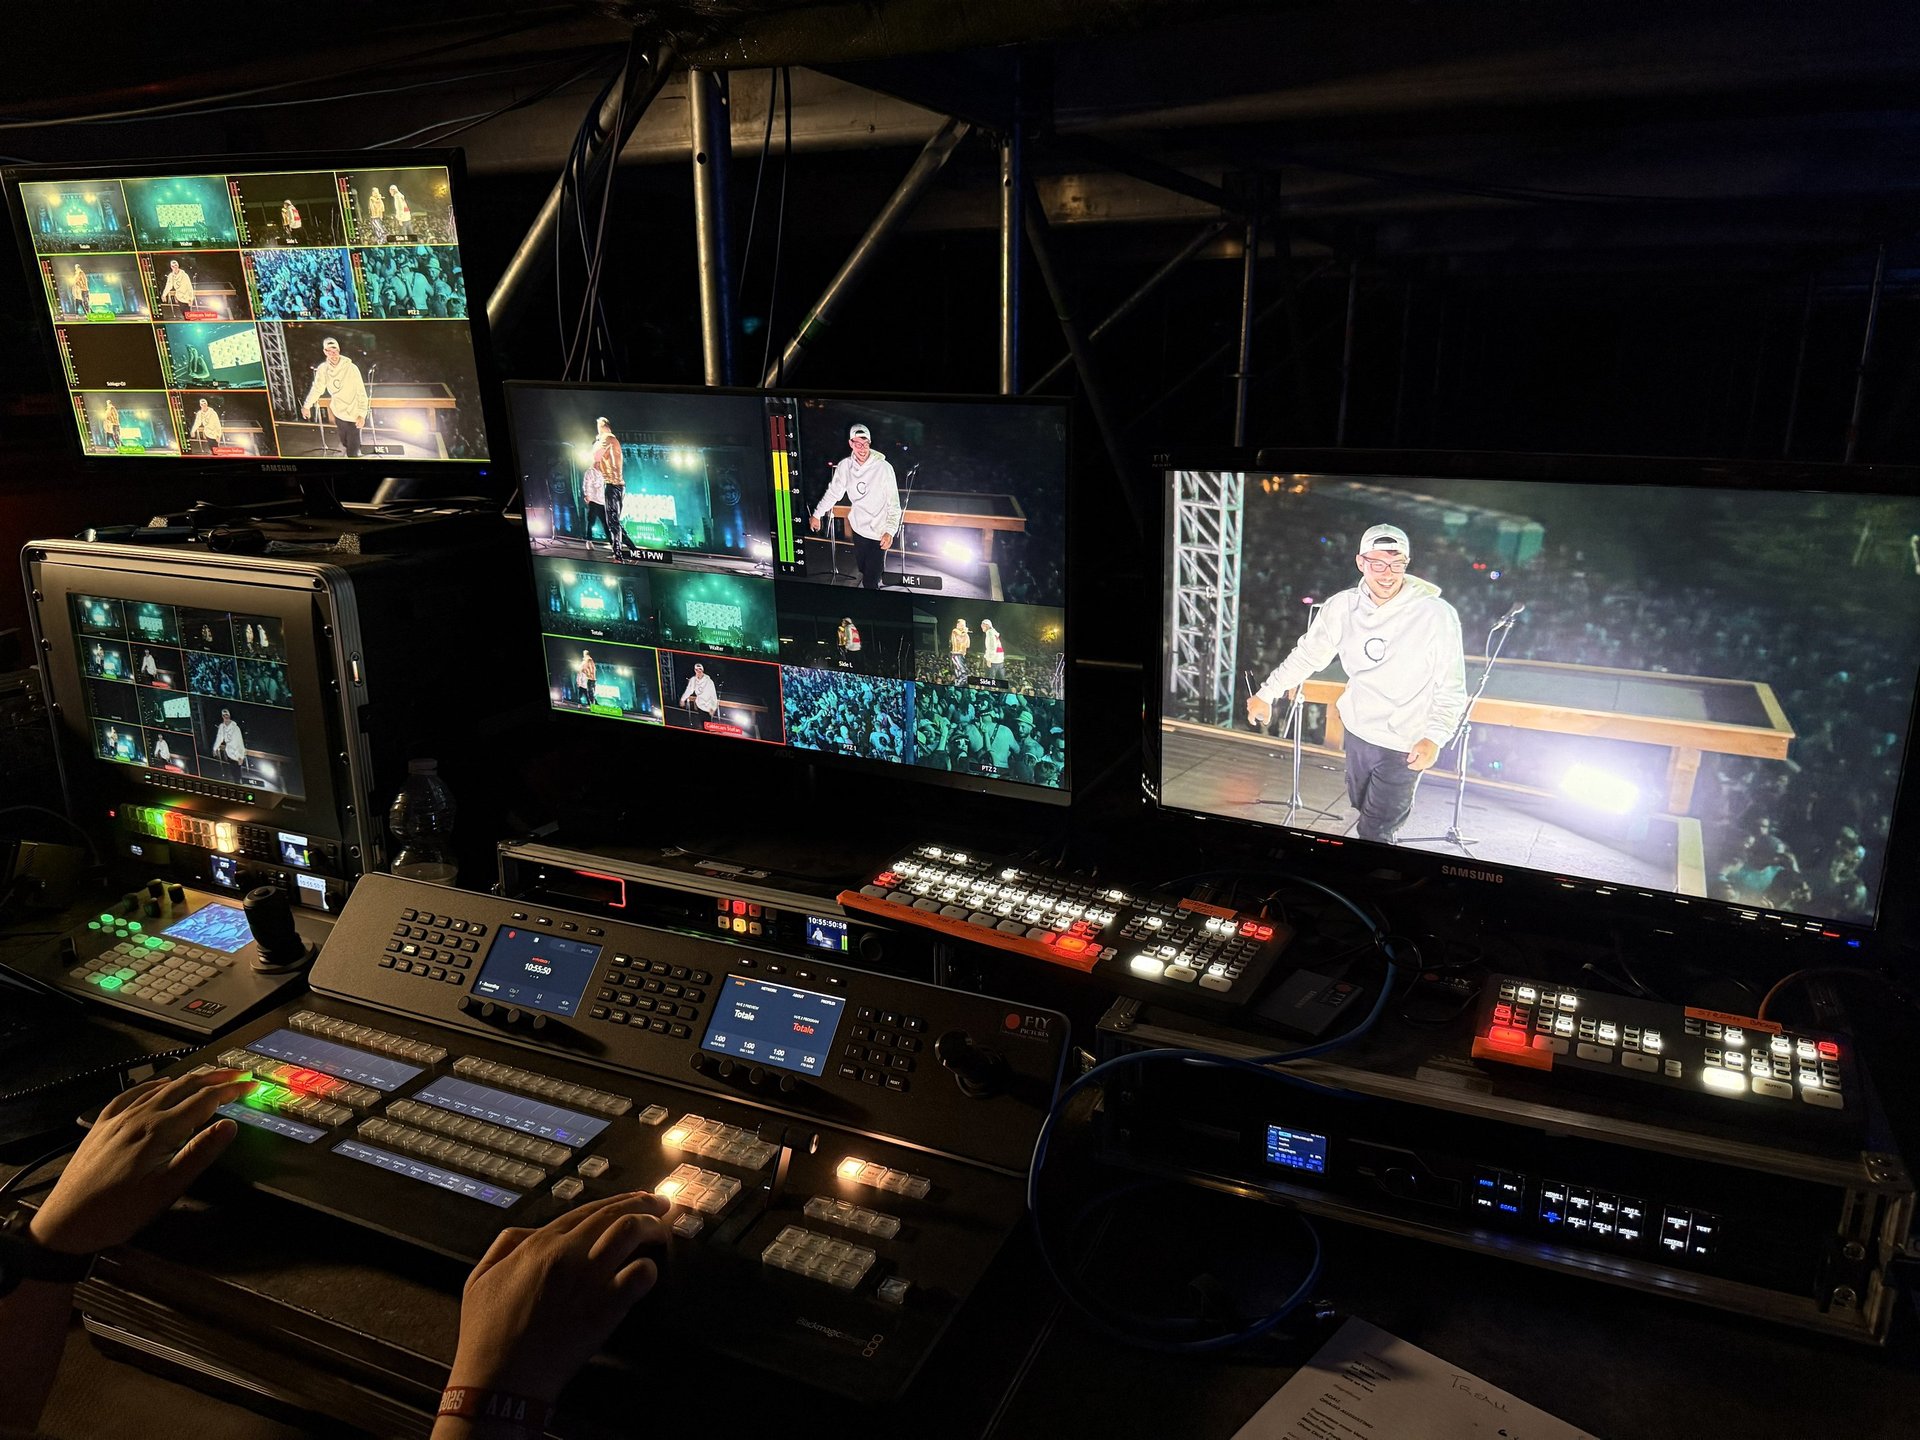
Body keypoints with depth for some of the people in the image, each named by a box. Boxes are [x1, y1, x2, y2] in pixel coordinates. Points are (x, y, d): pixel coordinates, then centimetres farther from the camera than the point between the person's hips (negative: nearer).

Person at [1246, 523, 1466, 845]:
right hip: (1357, 732, 5)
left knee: (1376, 830, -3)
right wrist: (1266, 694, 14)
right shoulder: (1343, 607, -6)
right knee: (1361, 806, 23)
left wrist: (1435, 737, -28)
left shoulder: (1437, 615, -19)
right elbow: (1307, 654, 8)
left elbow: (1451, 688, -14)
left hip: (1405, 747, -5)